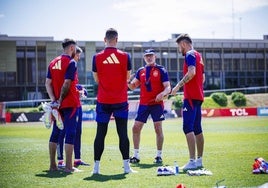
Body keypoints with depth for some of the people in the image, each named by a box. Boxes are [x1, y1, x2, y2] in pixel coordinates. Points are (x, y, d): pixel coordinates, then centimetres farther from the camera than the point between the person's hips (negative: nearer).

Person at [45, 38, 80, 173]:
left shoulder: (53, 63, 11)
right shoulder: (71, 63, -11)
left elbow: (48, 83, 6)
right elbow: (67, 84, -18)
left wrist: (54, 100, 0)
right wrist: (60, 100, -12)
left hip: (58, 104, 7)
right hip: (70, 103, -7)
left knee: (55, 133, 12)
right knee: (70, 133, -3)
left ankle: (52, 165, 15)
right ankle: (68, 166, -5)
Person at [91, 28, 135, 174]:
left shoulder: (97, 57, -2)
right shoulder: (125, 56, -3)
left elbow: (97, 80, 7)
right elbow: (127, 78, 6)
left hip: (103, 101, 1)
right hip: (120, 101, -1)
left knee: (100, 133, 5)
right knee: (123, 133, 3)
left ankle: (96, 167, 5)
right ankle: (126, 166, 3)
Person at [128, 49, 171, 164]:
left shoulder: (161, 70, -1)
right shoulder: (140, 71, 12)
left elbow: (168, 87, -6)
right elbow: (133, 86, 14)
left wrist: (162, 94, -28)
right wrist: (128, 82, -8)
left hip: (157, 104, -4)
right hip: (143, 104, 4)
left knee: (158, 129, -2)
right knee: (136, 128, 1)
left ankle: (159, 156, 7)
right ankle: (136, 155, 10)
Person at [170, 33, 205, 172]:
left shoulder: (190, 55, -9)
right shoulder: (198, 56, 20)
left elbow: (192, 72, -25)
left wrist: (178, 85, -19)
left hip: (191, 97, -10)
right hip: (199, 96, 10)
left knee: (188, 128, -12)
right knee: (197, 129, 12)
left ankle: (192, 161, -18)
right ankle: (199, 160, 15)